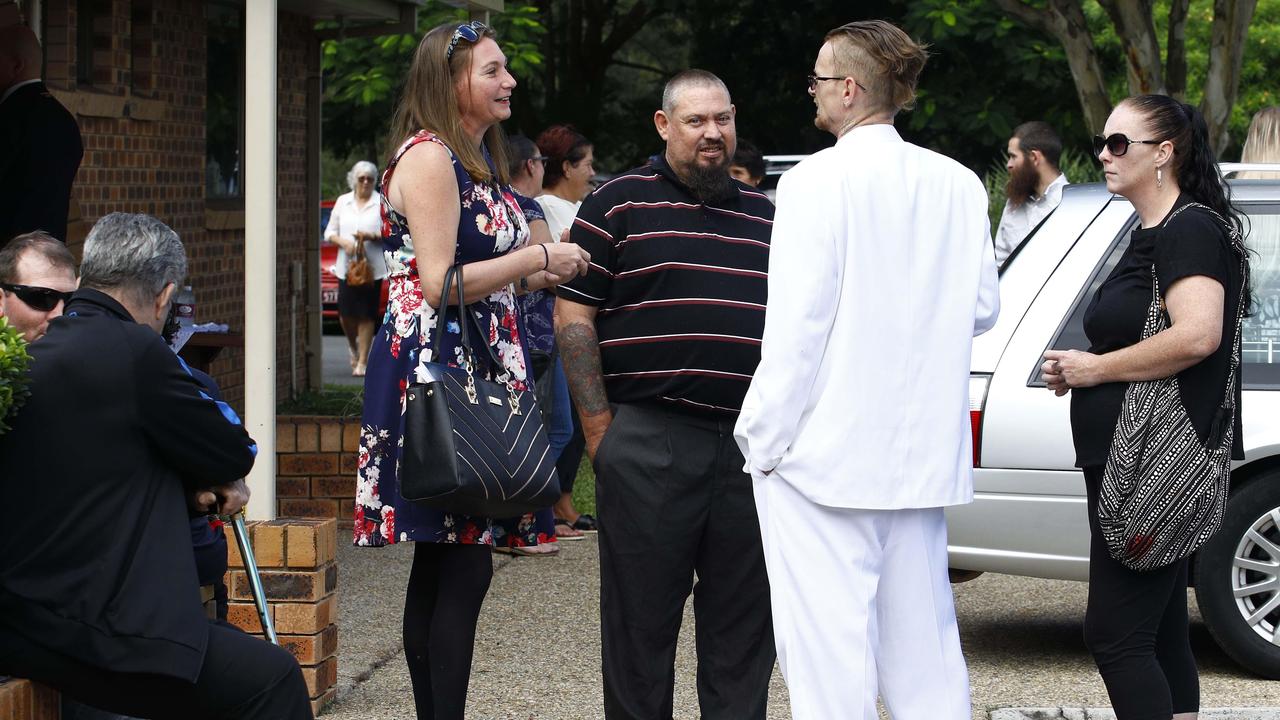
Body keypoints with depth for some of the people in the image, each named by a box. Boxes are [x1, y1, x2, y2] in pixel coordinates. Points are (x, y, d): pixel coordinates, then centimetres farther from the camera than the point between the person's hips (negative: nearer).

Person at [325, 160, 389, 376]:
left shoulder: (382, 203, 4)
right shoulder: (342, 201, 13)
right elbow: (329, 232, 12)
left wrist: (372, 236, -16)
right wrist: (343, 242, -7)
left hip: (372, 267, -2)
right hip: (346, 266, 2)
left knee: (367, 314, -4)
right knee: (346, 312, -2)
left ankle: (362, 361, 1)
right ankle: (353, 347, 28)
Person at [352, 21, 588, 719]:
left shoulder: (476, 160, 18)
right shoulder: (428, 157, -12)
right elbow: (440, 282, -19)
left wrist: (549, 270, 10)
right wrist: (538, 257, -13)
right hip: (435, 368, -10)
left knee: (443, 565, 11)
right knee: (463, 564, -11)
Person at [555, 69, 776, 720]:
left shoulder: (765, 216, 17)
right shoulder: (617, 205, 3)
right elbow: (573, 318, -1)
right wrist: (599, 428, -7)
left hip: (752, 444, 4)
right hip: (649, 443, -4)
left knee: (745, 623, 7)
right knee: (641, 617, 1)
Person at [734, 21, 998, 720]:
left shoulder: (817, 180, -12)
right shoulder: (957, 185, 4)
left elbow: (796, 325, -15)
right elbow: (982, 306, 10)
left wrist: (763, 438, -9)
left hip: (824, 450, -6)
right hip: (920, 450, 6)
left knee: (826, 650, -3)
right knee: (922, 642, 15)